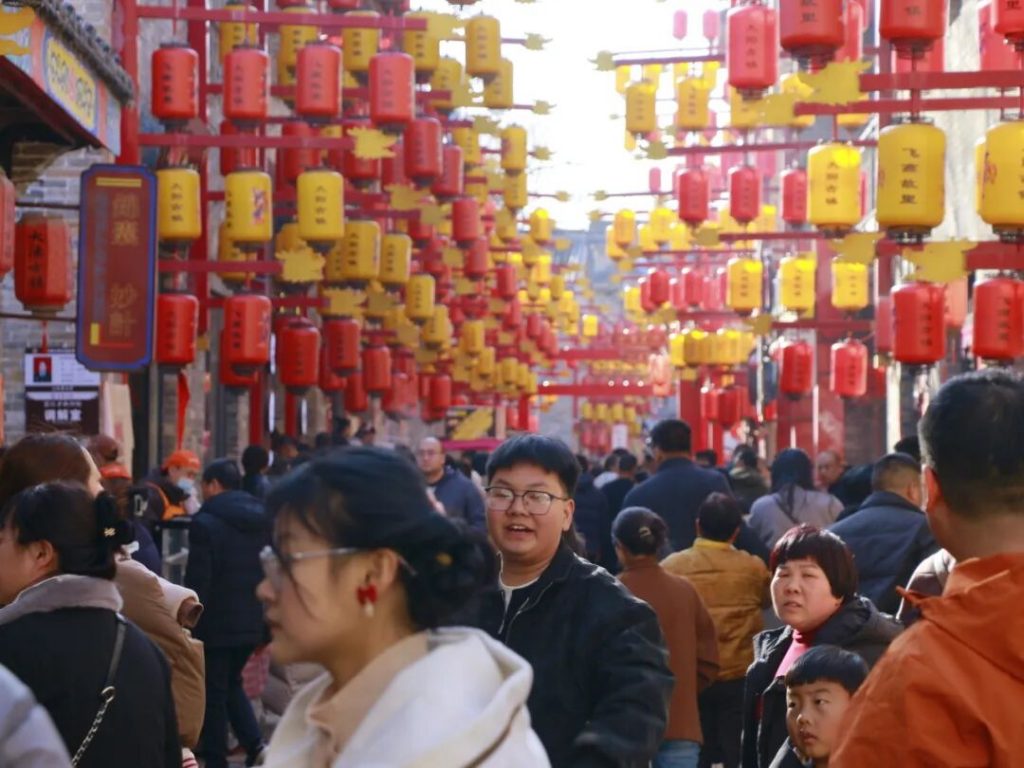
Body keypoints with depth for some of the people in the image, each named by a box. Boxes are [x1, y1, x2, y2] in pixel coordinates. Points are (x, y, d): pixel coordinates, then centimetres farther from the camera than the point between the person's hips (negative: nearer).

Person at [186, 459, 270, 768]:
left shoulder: (206, 522, -13)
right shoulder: (261, 520, 8)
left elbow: (197, 581, -16)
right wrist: (267, 626, 16)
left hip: (216, 623, -6)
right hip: (252, 622, 7)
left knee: (213, 693, 5)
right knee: (232, 684, 21)